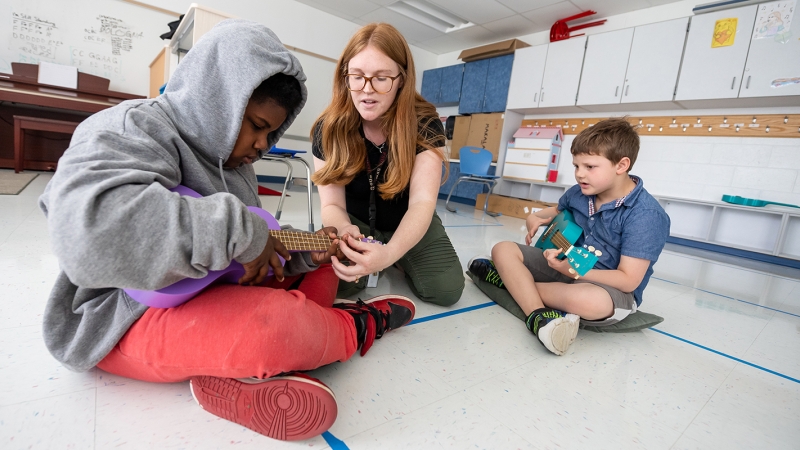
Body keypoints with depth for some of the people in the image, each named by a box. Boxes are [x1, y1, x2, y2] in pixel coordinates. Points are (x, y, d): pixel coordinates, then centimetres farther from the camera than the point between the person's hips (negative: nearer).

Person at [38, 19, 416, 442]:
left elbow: (259, 244, 15)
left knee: (321, 266, 13)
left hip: (218, 291, 9)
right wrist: (239, 230, -32)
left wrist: (304, 253, -2)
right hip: (129, 317, -9)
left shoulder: (232, 159, 12)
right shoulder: (133, 130, -14)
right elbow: (89, 222, -36)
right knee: (278, 323, -34)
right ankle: (355, 327, 0)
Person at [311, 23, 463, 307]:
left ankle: (397, 264, 14)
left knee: (446, 290, -17)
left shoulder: (425, 124, -23)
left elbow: (422, 201, -33)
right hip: (355, 221, 1)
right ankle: (359, 254, 10)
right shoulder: (328, 128, -19)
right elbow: (332, 203, -17)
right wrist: (343, 231, -44)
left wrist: (389, 253, -54)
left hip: (409, 223, 0)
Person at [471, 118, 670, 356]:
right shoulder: (578, 193, -2)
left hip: (611, 287, -6)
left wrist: (573, 270, -33)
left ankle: (511, 281, -19)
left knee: (590, 299, -43)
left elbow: (628, 280, -23)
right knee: (503, 250, -8)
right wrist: (535, 218, 1)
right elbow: (557, 210, 23)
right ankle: (538, 315, -29)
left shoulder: (646, 215, -20)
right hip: (567, 264, 7)